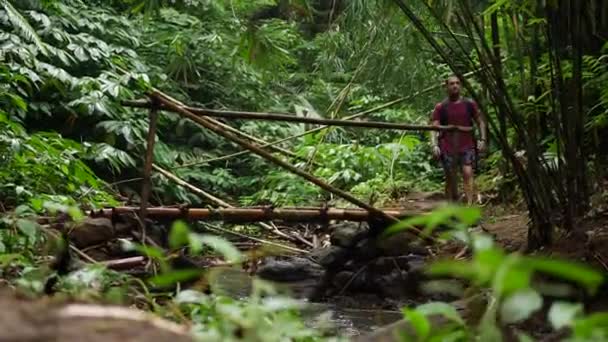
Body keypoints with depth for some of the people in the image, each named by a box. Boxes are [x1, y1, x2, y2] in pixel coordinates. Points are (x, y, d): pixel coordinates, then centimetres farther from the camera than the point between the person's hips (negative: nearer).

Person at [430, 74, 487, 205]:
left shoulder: (469, 104, 7)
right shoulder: (440, 107, 3)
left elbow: (480, 121, 13)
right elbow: (434, 128, -2)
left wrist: (483, 139, -1)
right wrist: (434, 145, -17)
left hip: (467, 146, 0)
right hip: (448, 149, 0)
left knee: (468, 173, -18)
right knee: (450, 179, 5)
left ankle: (470, 205, -27)